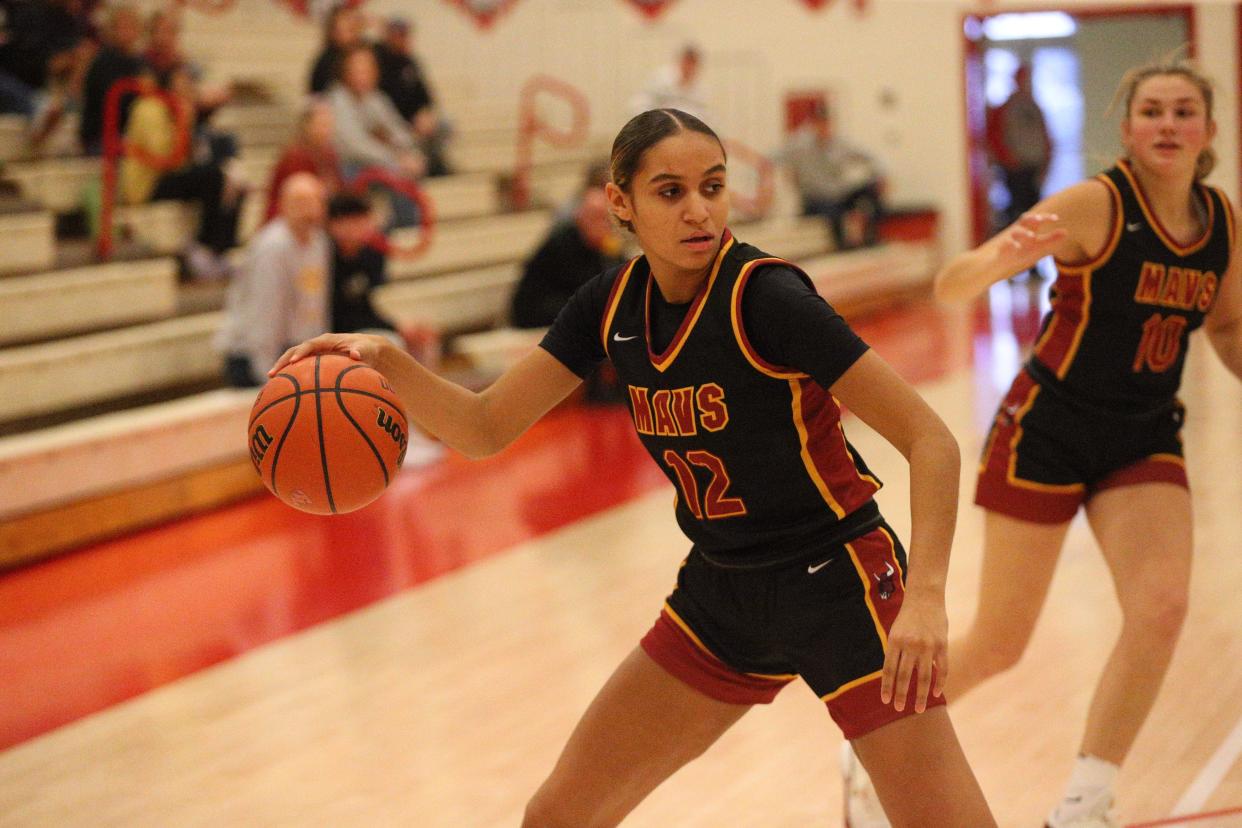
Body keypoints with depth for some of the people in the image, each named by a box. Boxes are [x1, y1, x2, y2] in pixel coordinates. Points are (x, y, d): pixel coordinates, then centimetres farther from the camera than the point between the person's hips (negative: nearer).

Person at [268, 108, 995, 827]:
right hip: (721, 594, 5)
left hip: (840, 587, -5)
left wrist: (925, 595, -33)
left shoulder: (766, 296, -22)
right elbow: (485, 427, 0)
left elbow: (931, 441, -22)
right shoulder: (613, 305, -4)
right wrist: (387, 360, -17)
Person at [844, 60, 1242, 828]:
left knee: (1162, 606, -20)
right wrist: (1000, 257, -46)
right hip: (1048, 431, -4)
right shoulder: (1096, 205, -19)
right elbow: (951, 285, -24)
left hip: (1145, 440, 5)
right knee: (998, 645, 3)